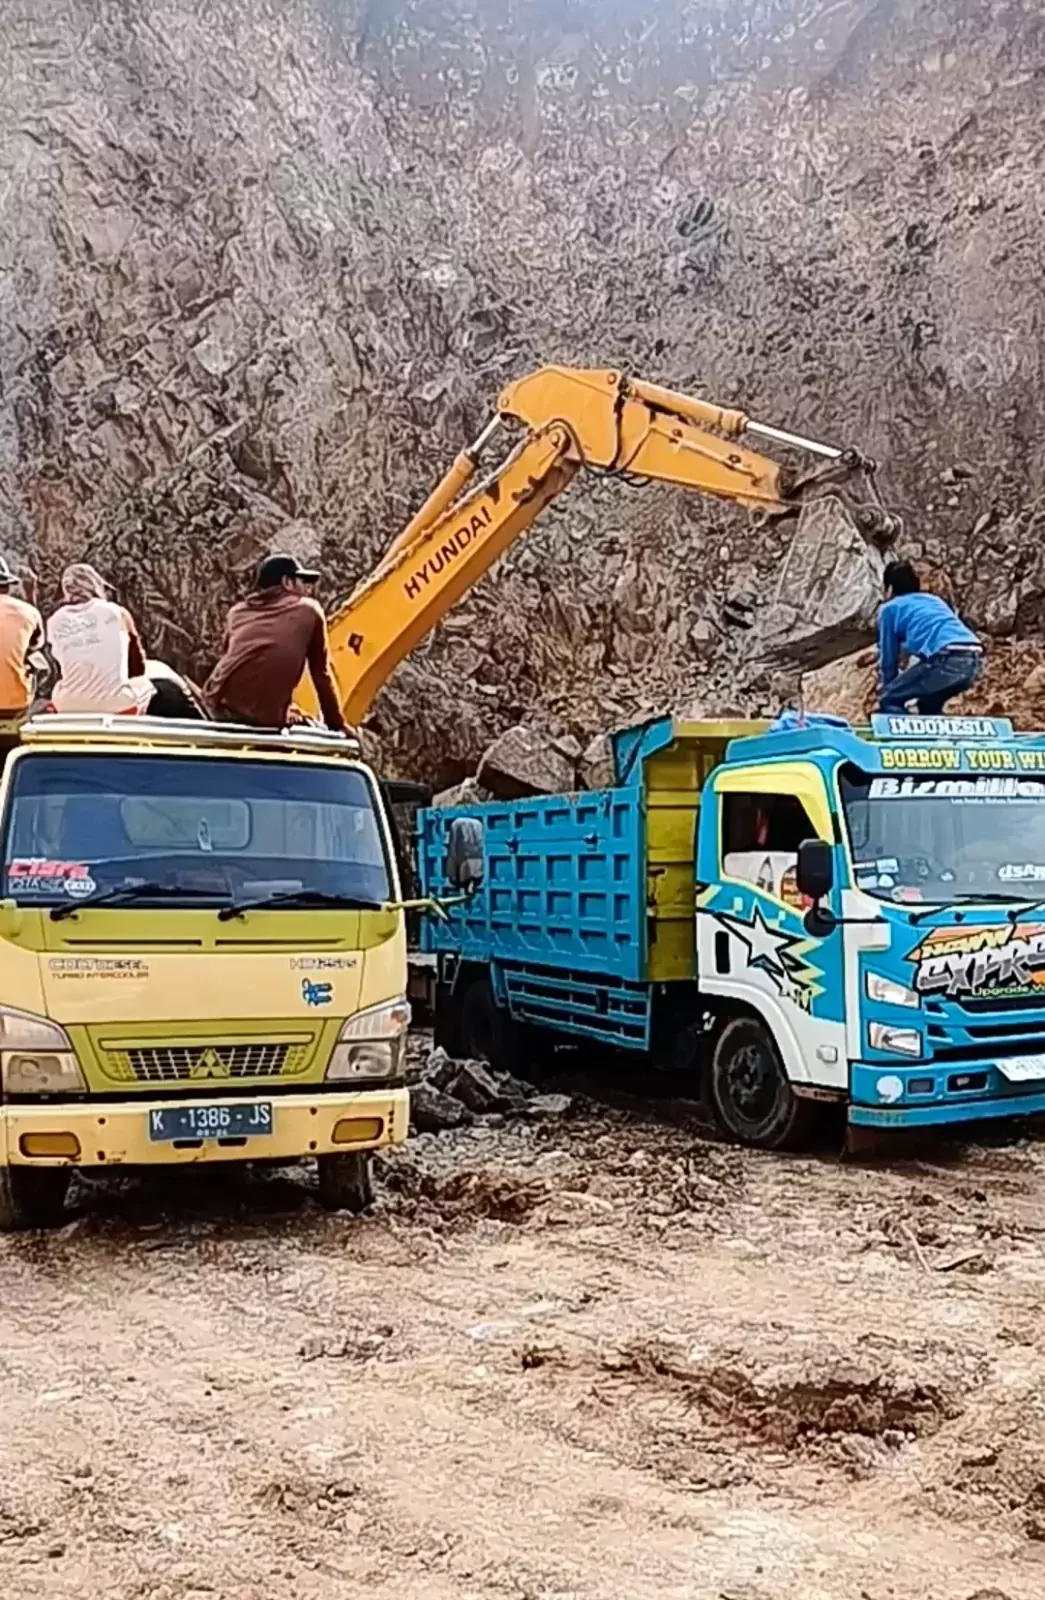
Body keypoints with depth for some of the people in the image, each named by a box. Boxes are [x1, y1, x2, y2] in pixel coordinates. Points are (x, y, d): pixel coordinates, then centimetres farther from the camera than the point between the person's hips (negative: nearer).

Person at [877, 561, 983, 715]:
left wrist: (888, 690, 35)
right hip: (974, 658, 7)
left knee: (889, 701, 8)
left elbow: (888, 659, 20)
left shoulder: (890, 608, 18)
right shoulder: (935, 600, 36)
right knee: (929, 705, 30)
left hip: (948, 659, -7)